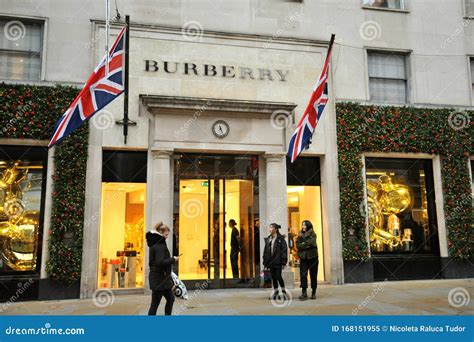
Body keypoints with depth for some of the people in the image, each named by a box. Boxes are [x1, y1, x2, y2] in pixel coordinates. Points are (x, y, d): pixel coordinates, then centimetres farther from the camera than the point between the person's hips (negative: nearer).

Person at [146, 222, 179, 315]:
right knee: (155, 303, -2)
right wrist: (173, 259, -16)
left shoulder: (155, 243, 12)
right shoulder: (159, 245, -18)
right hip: (159, 278, -10)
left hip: (162, 277, 10)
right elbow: (160, 262, -27)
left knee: (170, 299, 19)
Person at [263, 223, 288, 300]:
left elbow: (284, 250, -10)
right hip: (271, 261, 6)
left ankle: (284, 292, 12)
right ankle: (276, 293, 18)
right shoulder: (268, 239, 11)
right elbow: (265, 251, 14)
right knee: (273, 277, 10)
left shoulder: (280, 239, -7)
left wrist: (283, 262, -15)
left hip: (278, 262, -6)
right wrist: (265, 262, 10)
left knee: (278, 276, -5)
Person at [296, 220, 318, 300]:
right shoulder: (300, 234, 10)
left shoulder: (313, 234, 1)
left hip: (312, 257, -2)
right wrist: (306, 245, -14)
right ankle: (304, 293, -7)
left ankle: (313, 293, 14)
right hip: (303, 257, 2)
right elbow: (297, 245, -1)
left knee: (313, 275, 3)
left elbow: (311, 242, -17)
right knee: (303, 274, -7)